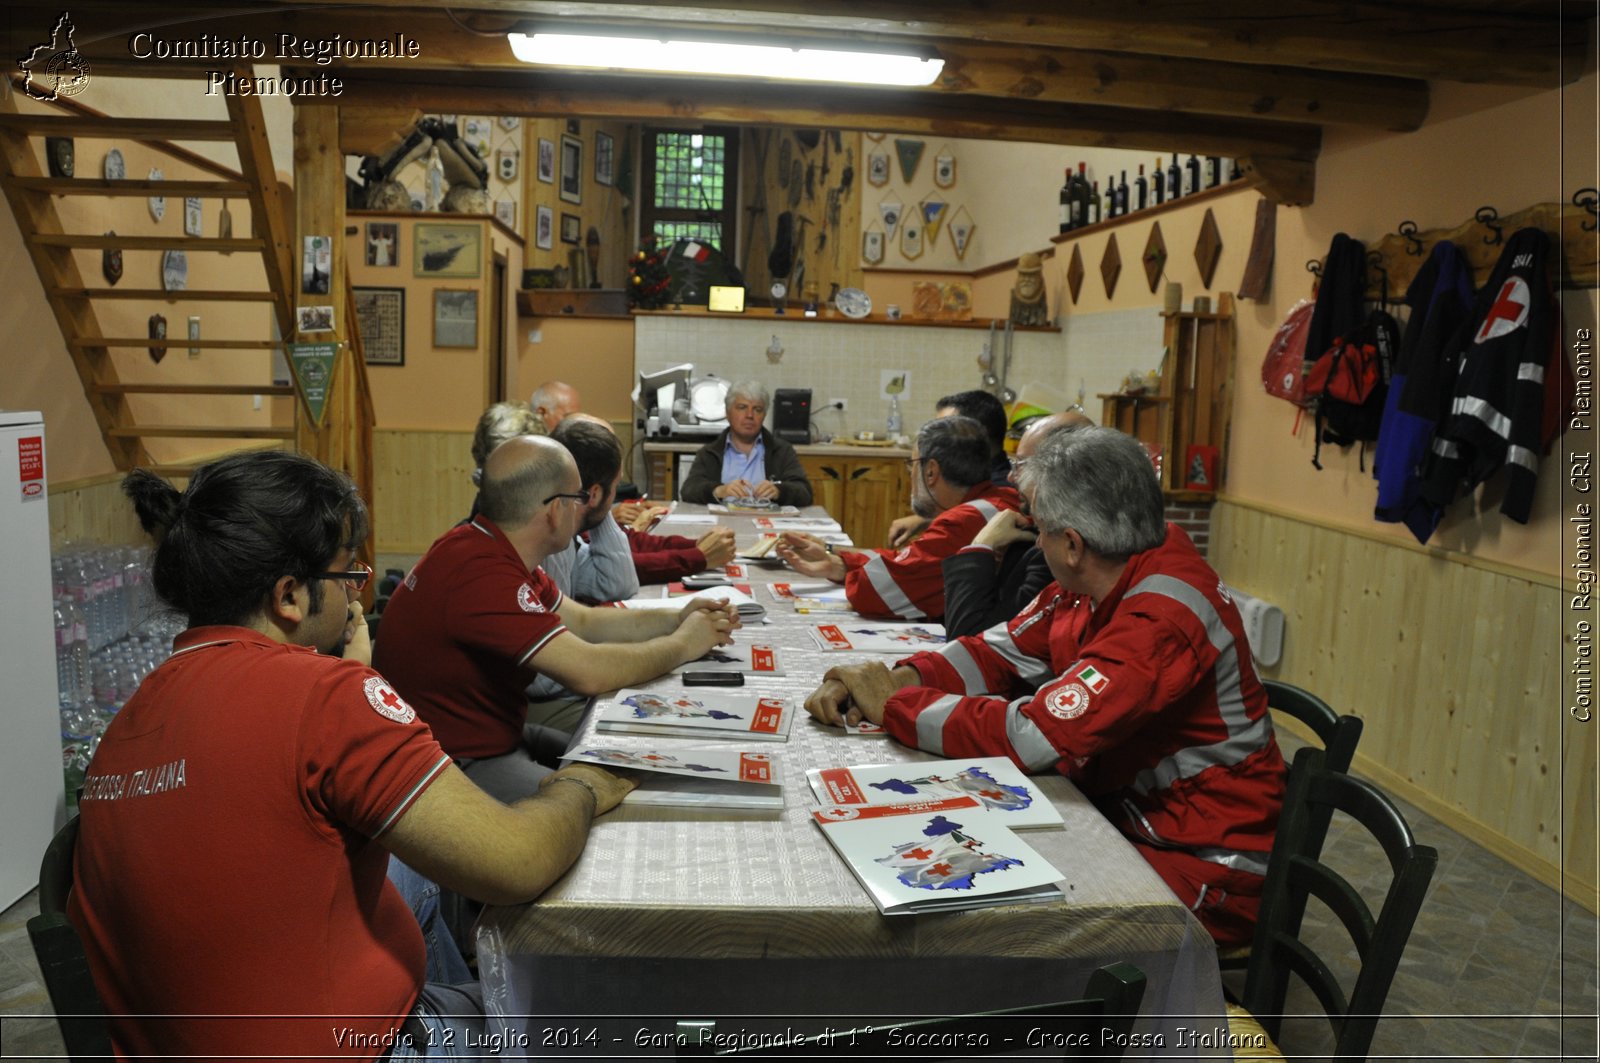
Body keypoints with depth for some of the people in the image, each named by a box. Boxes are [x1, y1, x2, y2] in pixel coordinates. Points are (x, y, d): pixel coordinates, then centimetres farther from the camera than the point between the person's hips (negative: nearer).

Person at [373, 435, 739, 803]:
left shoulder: (491, 548, 3)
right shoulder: (481, 573, -28)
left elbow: (581, 621, 13)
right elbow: (588, 672, -31)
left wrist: (675, 619, 1)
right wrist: (682, 645, -14)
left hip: (494, 736, 10)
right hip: (459, 764, -10)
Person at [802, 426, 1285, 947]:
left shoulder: (1162, 620, -29)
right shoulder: (1095, 583, -1)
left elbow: (1033, 735, -34)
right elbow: (1003, 652, 5)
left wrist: (893, 706, -21)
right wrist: (898, 680, -13)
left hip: (1205, 865, -8)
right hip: (1122, 813, 8)